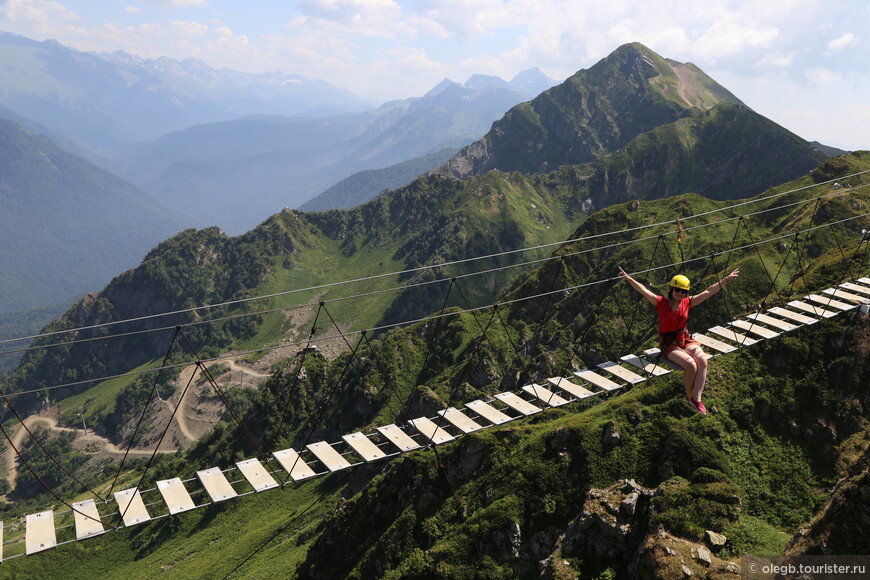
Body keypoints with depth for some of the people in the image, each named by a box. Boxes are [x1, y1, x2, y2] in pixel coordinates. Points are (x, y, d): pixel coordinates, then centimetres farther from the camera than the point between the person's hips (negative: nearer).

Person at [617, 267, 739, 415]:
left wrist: (726, 279, 7)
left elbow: (708, 292, 7)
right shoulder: (661, 303, -7)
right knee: (690, 364, -29)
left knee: (702, 359, -27)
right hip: (668, 343, -4)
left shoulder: (687, 302, 4)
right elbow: (643, 290, -18)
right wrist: (628, 278, -31)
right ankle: (690, 396, -2)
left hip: (685, 340, 4)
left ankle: (697, 399, -23)